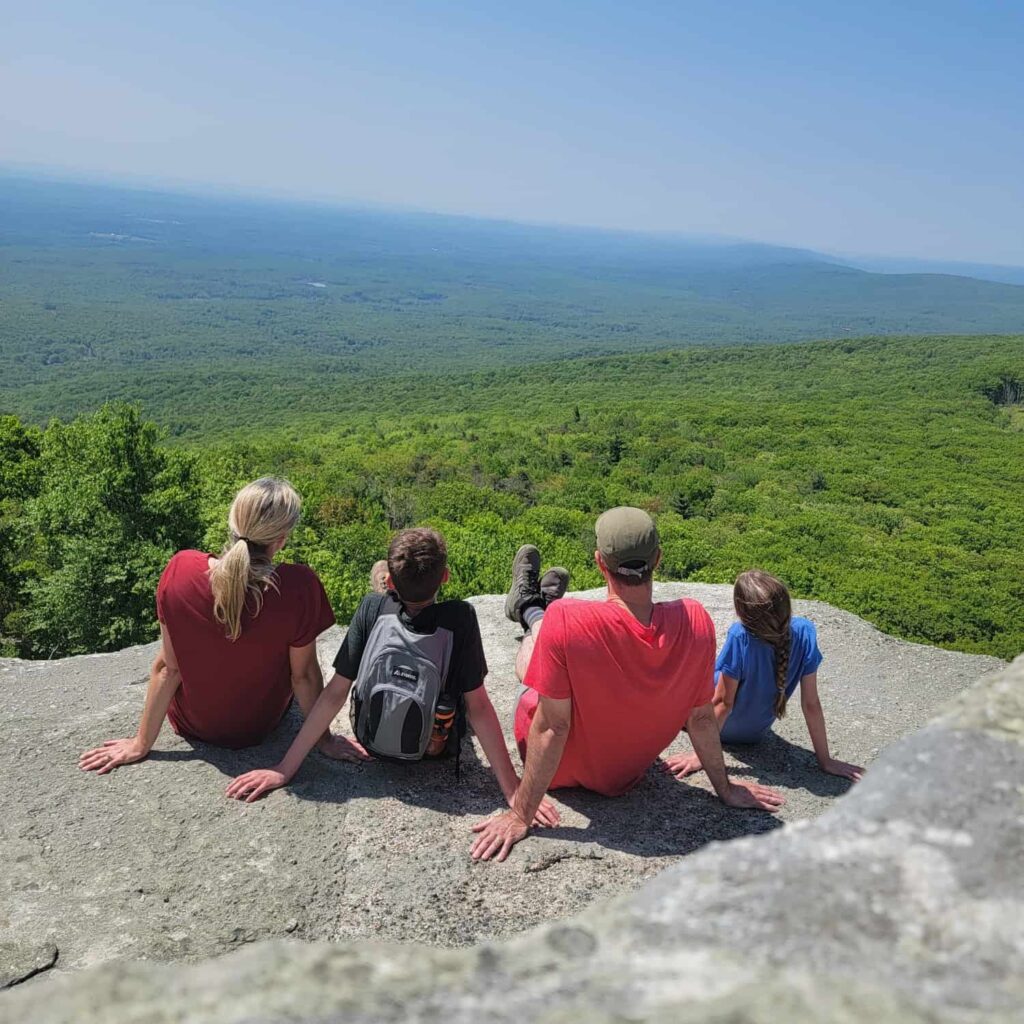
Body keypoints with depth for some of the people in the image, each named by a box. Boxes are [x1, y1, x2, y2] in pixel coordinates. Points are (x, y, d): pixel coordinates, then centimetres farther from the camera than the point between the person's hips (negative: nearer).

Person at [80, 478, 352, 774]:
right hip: (259, 726, -1)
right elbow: (304, 675, -19)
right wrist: (325, 740, -3)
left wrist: (141, 744, -2)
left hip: (190, 724, 1)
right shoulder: (299, 587, -31)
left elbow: (167, 667, -16)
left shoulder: (181, 570, -26)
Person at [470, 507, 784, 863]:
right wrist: (725, 788, 4)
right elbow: (702, 717, -13)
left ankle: (529, 608, 48)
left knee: (530, 645, 19)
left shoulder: (565, 621, -36)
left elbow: (552, 726, -30)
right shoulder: (695, 621, -25)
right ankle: (539, 609, 50)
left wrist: (520, 816, -18)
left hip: (561, 772, -3)